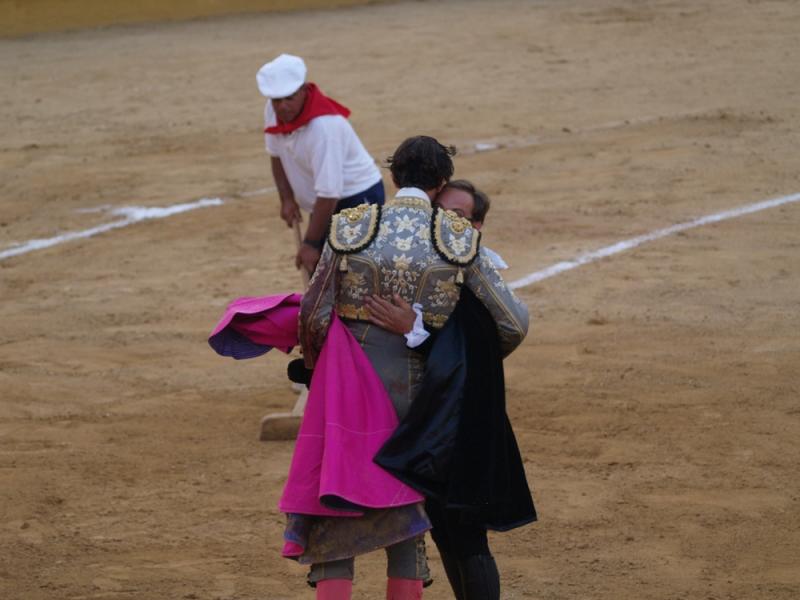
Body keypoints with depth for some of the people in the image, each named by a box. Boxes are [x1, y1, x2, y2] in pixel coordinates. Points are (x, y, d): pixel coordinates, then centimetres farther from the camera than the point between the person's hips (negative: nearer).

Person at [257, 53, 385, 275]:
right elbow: (276, 155, 11)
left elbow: (328, 193, -31)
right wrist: (287, 199, 0)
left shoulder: (324, 125, -32)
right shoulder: (273, 110, -8)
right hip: (324, 203, 8)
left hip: (359, 198, -8)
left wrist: (310, 243, -28)